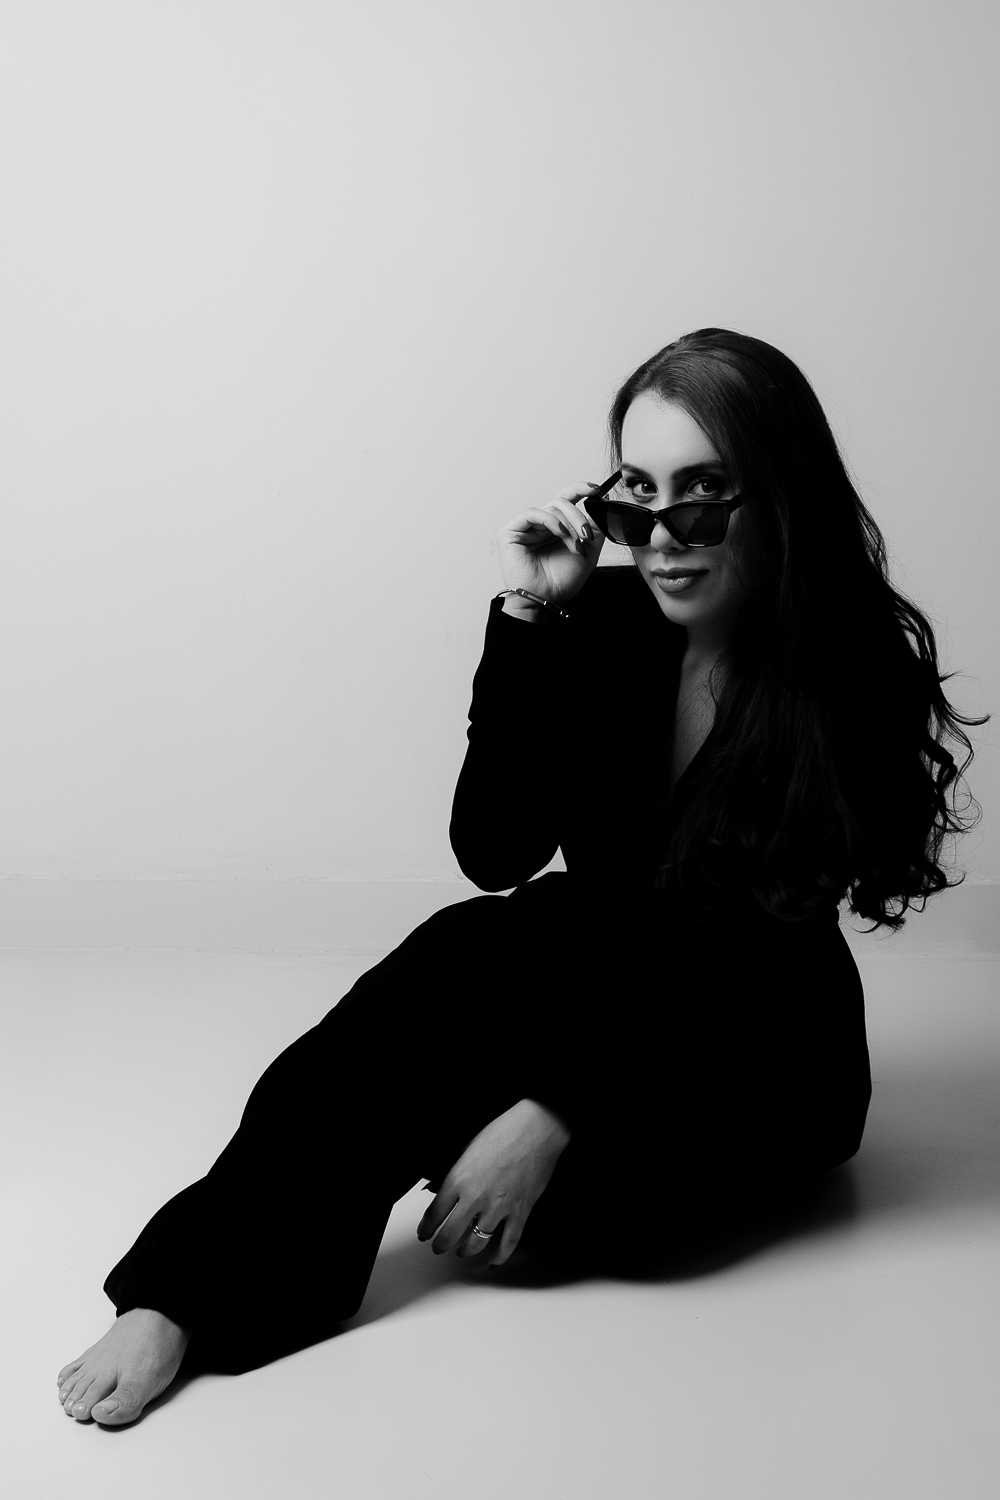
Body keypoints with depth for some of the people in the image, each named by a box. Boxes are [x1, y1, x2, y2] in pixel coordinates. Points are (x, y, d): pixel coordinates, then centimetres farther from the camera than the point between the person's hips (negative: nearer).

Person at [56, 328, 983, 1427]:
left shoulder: (861, 673, -18)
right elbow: (494, 853, -15)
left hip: (758, 1058, -2)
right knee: (454, 959, -29)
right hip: (603, 996, 3)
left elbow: (739, 960, -23)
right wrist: (528, 622, -24)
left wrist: (554, 1112, -32)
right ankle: (179, 1300, -31)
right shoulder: (601, 622, -7)